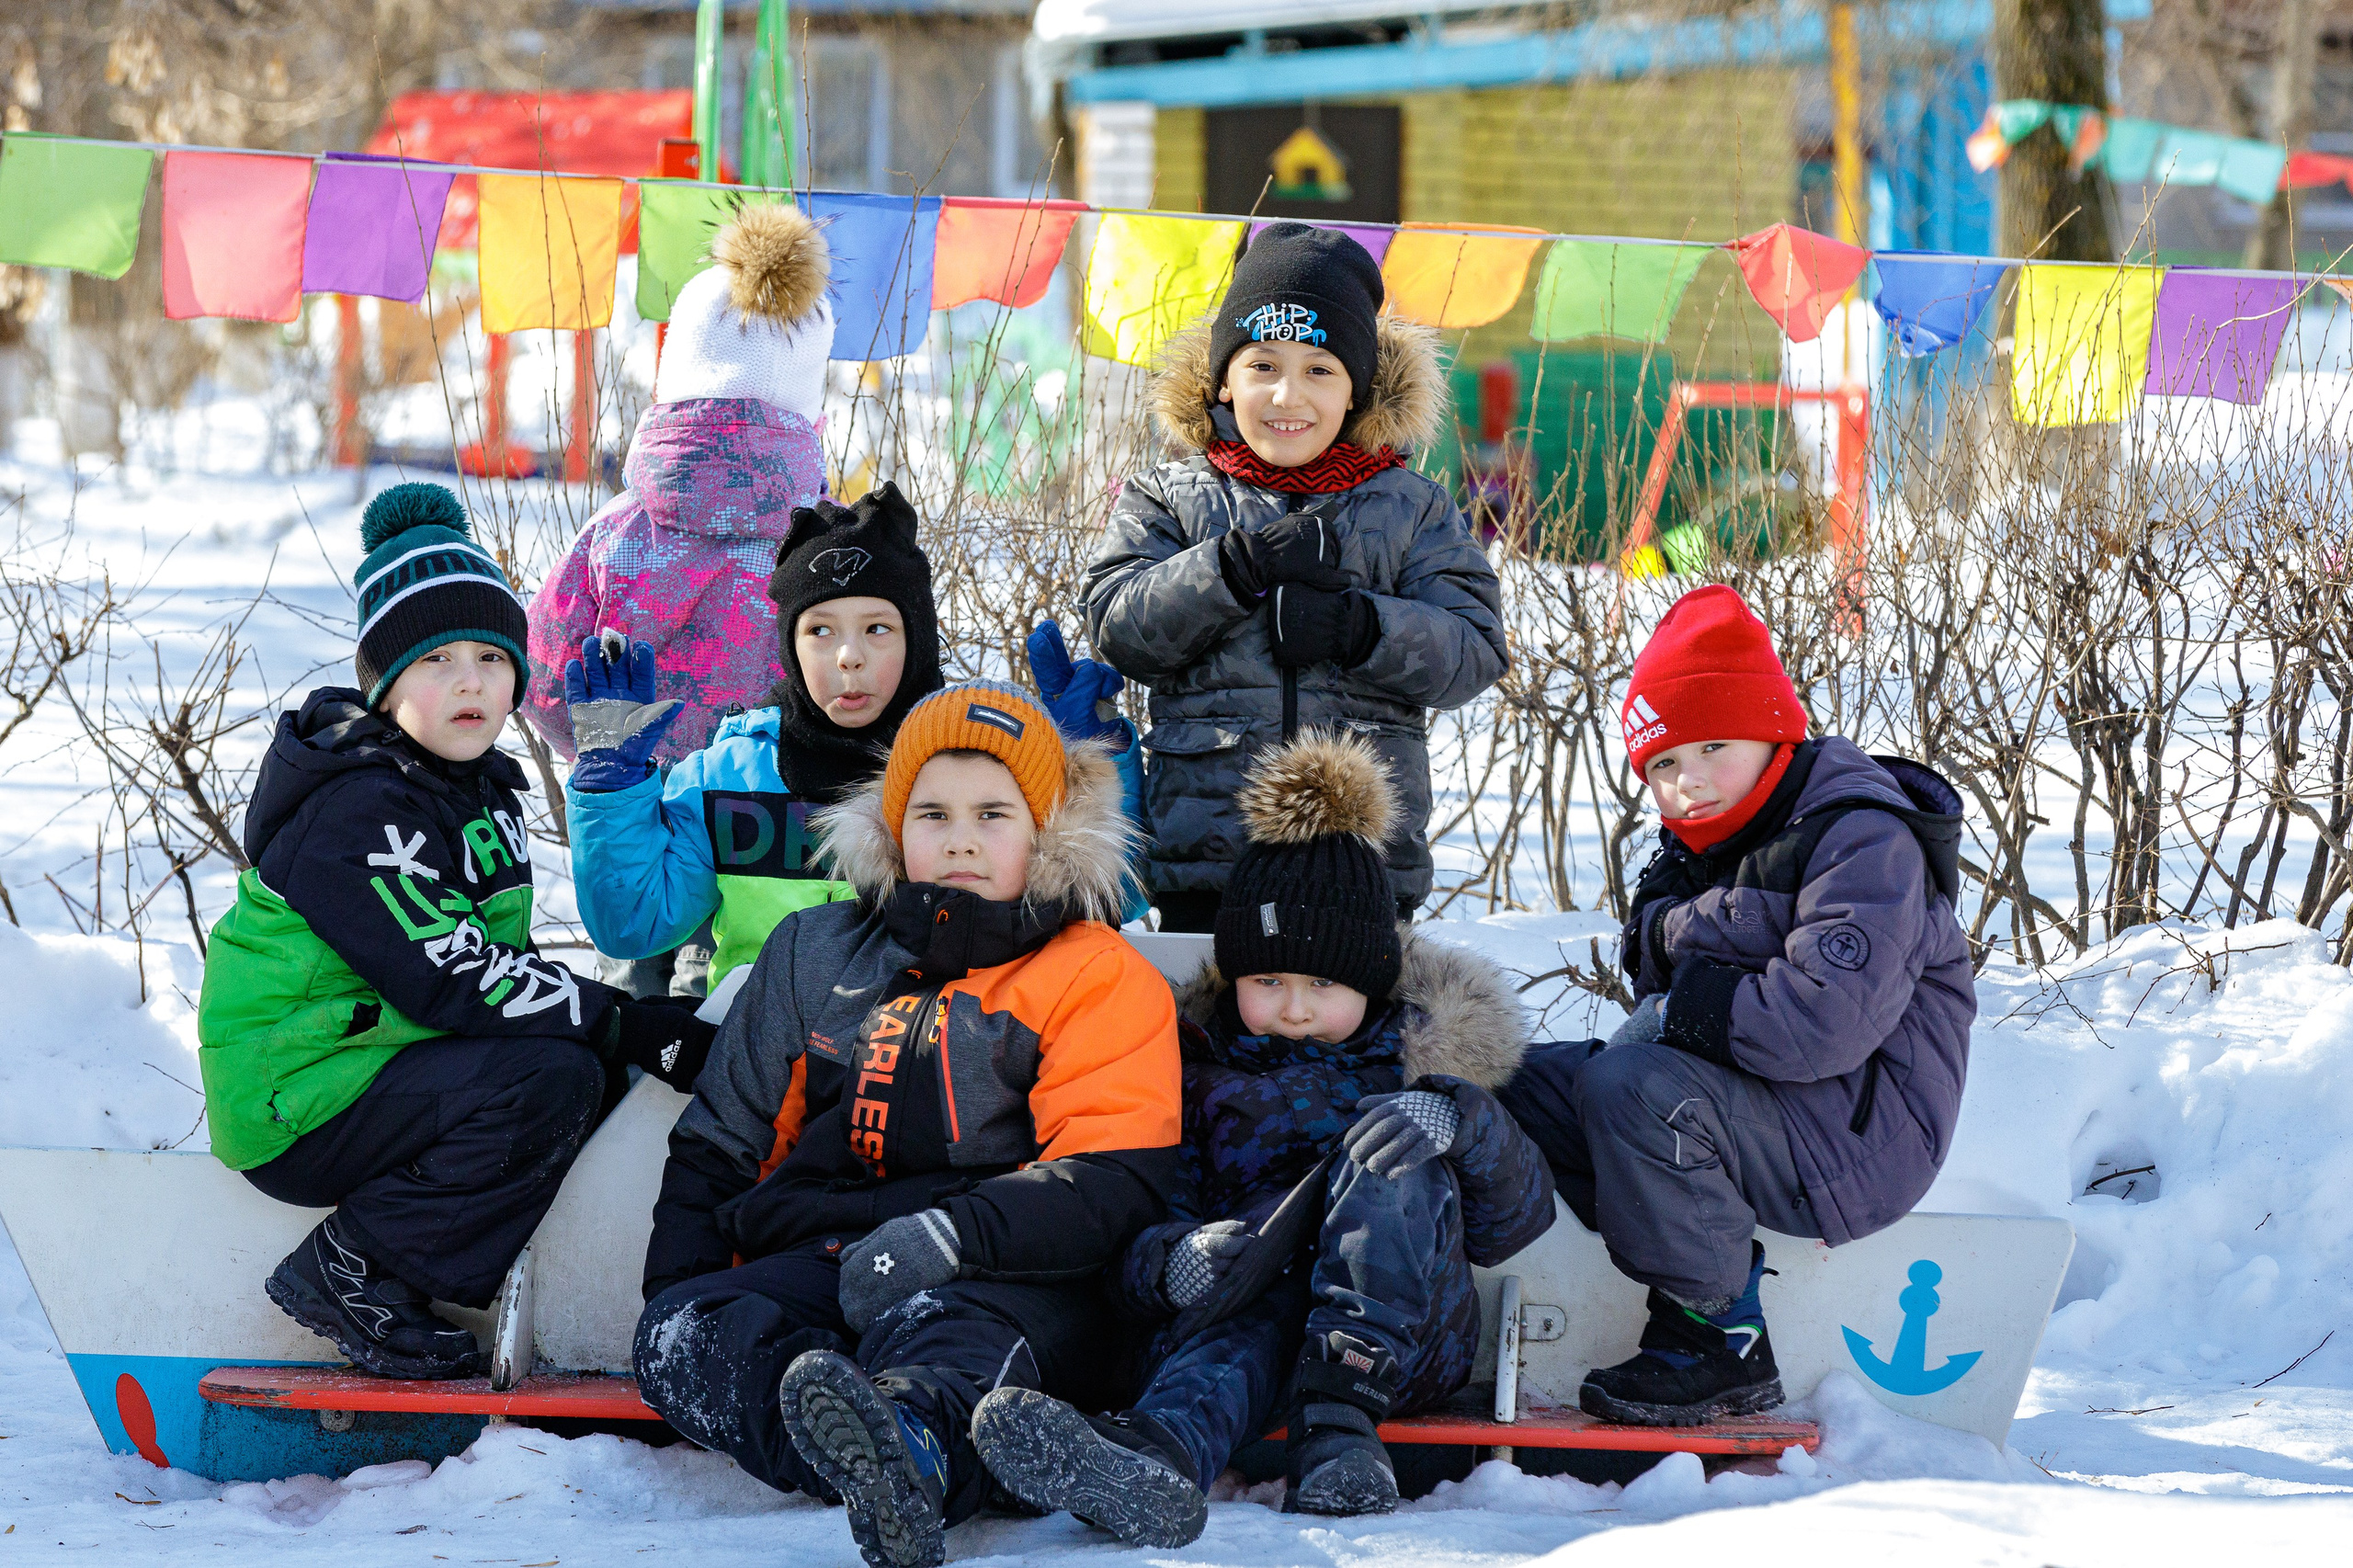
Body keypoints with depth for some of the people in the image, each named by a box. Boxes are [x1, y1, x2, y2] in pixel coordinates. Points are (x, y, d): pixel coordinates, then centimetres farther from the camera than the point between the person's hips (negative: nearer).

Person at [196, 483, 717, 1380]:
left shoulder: (481, 790, 12)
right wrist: (652, 1035, -25)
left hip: (382, 1057, 10)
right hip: (290, 1102, -10)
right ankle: (349, 1274, -14)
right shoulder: (357, 810, -20)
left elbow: (491, 966, 17)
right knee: (551, 1080, -25)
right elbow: (448, 979, -26)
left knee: (600, 1071, 2)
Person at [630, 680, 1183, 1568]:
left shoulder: (1101, 979, 10)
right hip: (820, 1255, 4)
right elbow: (718, 1145, 28)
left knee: (936, 1326, -40)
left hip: (1017, 1280, -4)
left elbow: (1111, 1183, -3)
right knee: (680, 1335, -29)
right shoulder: (813, 956, 24)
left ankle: (911, 1430, -76)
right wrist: (679, 1285, 7)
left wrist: (951, 1235, -22)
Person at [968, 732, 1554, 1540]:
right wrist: (1168, 1260, -20)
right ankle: (1159, 1457, -74)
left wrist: (1463, 1124, -17)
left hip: (1406, 1331, 1)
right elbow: (1138, 1222, 6)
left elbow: (1517, 1219, 5)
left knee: (1393, 1146, -24)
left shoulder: (1420, 1059, 17)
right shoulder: (1201, 1072, 17)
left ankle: (1341, 1415, -42)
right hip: (1247, 1315, -1)